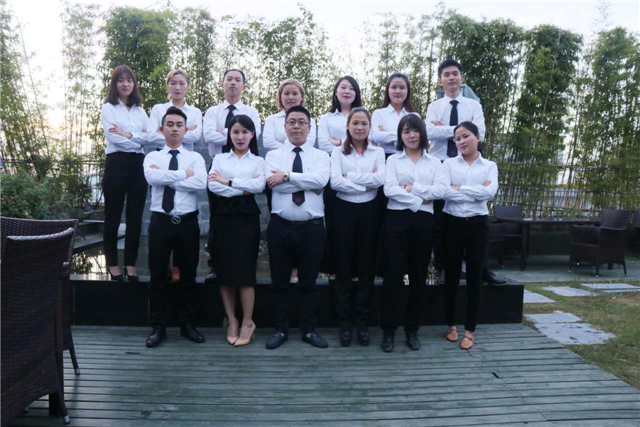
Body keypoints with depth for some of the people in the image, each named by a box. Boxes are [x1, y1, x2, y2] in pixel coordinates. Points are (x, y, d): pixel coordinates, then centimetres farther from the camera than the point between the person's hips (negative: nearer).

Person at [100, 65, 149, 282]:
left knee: (135, 216, 6)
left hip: (138, 164, 4)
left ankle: (131, 263, 16)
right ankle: (112, 264, 14)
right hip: (117, 164, -4)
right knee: (113, 216, 3)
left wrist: (128, 135, -12)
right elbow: (114, 138, -11)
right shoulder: (108, 108, 3)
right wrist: (140, 140, -4)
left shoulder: (139, 110, 16)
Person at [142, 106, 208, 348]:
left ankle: (187, 325, 23)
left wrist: (167, 177, -11)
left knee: (188, 276, 9)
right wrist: (183, 174, -13)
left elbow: (201, 183, -14)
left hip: (188, 222, 0)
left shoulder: (195, 157, 6)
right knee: (157, 277, 6)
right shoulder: (153, 157, 7)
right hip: (161, 221, 0)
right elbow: (152, 177, -17)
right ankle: (158, 327, 19)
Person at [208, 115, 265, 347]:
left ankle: (247, 322, 9)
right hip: (224, 216, 2)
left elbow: (259, 185, -9)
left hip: (247, 216, -2)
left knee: (245, 269, -4)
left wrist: (228, 182, -9)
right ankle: (232, 321, 15)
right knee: (224, 268, 3)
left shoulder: (258, 161, 9)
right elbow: (213, 185, -4)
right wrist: (242, 189, -11)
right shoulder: (220, 158, 12)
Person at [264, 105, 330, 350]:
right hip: (280, 226, 0)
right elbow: (274, 182, -14)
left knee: (308, 282, 10)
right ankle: (280, 330, 23)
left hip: (312, 227, 0)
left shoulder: (320, 156, 6)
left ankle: (308, 330, 23)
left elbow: (321, 179, -16)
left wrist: (287, 176, -16)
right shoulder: (274, 155, 6)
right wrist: (308, 184, -13)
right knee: (279, 281, 9)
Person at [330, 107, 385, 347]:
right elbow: (335, 182, -10)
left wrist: (350, 177, -11)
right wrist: (366, 184, -10)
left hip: (369, 211, 1)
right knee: (344, 267, 3)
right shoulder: (338, 152, 6)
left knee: (367, 267, 5)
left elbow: (380, 179, -9)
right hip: (345, 210, -1)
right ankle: (344, 322, 15)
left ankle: (362, 322, 17)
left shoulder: (378, 152, 9)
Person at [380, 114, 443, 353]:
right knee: (393, 275, -3)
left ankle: (412, 329, 19)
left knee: (418, 276, 7)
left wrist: (412, 187, -9)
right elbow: (389, 189, -8)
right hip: (397, 219, -2)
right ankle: (388, 330, 8)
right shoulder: (393, 160, 8)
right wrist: (419, 200, -9)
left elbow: (439, 191, -3)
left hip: (424, 220, 2)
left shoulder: (435, 163, 13)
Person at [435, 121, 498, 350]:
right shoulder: (449, 163, 4)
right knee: (451, 275, 7)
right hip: (452, 223, 0)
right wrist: (477, 192, -11)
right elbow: (441, 190, -14)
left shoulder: (489, 166, 6)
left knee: (475, 277, 4)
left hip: (477, 224, 0)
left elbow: (490, 192, -11)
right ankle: (451, 325, 22)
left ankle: (469, 330, 14)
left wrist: (459, 188, -12)